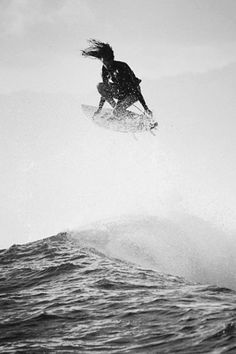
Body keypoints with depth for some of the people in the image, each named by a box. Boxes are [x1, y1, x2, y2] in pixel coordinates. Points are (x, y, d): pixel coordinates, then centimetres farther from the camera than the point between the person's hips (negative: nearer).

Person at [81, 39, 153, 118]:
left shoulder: (122, 67, -25)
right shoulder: (105, 70, -6)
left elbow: (135, 87, -27)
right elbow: (104, 90, 7)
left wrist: (146, 108, -31)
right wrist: (99, 109, 7)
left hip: (132, 93, -7)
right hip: (120, 95, 7)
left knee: (116, 113, -29)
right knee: (100, 86, -17)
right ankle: (116, 107, -6)